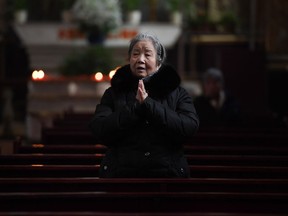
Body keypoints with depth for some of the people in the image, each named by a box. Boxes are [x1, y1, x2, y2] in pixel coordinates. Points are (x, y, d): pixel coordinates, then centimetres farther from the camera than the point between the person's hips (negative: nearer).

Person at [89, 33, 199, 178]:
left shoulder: (177, 93, 5)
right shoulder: (114, 92, 6)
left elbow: (190, 127, -12)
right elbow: (99, 130, -7)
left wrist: (149, 105, -18)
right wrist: (136, 107, -16)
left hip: (167, 171, 0)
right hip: (120, 173, 0)